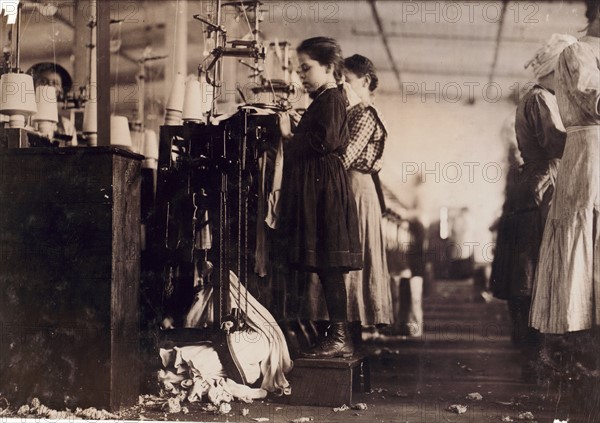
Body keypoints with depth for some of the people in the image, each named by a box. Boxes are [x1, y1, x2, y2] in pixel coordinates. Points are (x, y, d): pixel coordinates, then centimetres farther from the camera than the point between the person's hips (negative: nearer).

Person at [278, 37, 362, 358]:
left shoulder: (331, 98, -9)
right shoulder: (323, 100, 21)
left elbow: (324, 141, -21)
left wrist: (290, 137, -10)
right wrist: (292, 134, 10)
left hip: (325, 187, -10)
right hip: (316, 187, 10)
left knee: (329, 267, -9)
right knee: (325, 267, 9)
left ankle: (339, 338, -5)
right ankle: (338, 336, 14)